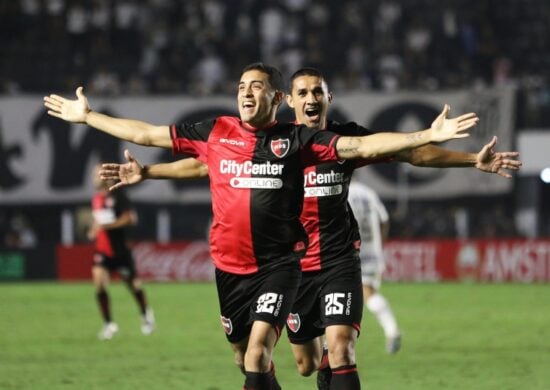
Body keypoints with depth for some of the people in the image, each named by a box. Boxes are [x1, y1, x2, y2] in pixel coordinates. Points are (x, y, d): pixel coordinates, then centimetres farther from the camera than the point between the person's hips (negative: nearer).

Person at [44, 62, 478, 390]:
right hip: (230, 265, 4)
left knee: (257, 353, -17)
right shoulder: (214, 133, 5)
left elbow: (362, 146, -6)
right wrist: (87, 116, 14)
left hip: (280, 263, -4)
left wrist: (429, 135, -16)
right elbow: (146, 134, 12)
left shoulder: (296, 139, -2)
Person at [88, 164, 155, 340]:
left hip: (120, 250, -5)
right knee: (99, 282, -15)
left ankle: (146, 314, 36)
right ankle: (108, 324, -7)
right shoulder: (96, 199, 9)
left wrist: (105, 226, -27)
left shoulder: (118, 197, -13)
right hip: (102, 250, 5)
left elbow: (130, 218, -22)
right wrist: (93, 231, 6)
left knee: (133, 284, 9)